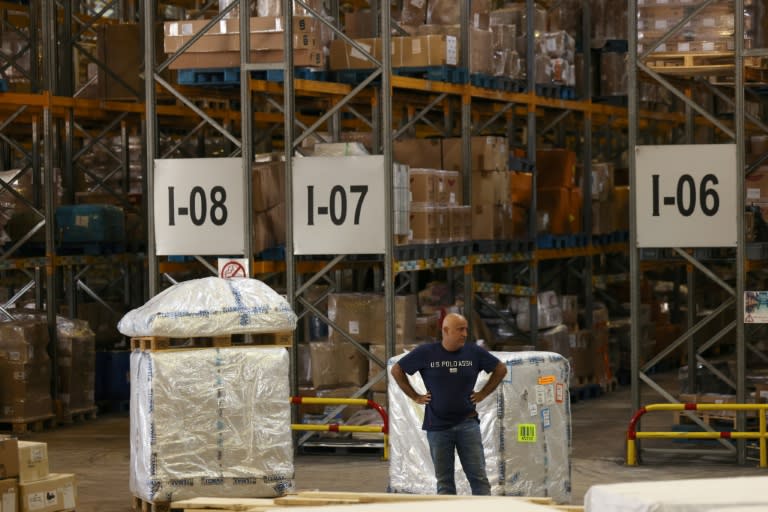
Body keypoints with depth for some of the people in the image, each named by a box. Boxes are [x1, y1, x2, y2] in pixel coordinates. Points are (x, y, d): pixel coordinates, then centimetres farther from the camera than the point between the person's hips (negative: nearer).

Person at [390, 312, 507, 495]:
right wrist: (415, 396, 3)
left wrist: (483, 393, 6)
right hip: (437, 425, 0)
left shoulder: (474, 352, 1)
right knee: (444, 480, 6)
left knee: (478, 476, -3)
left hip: (467, 423, 1)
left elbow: (500, 369, 14)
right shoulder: (426, 353, -3)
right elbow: (396, 370, 7)